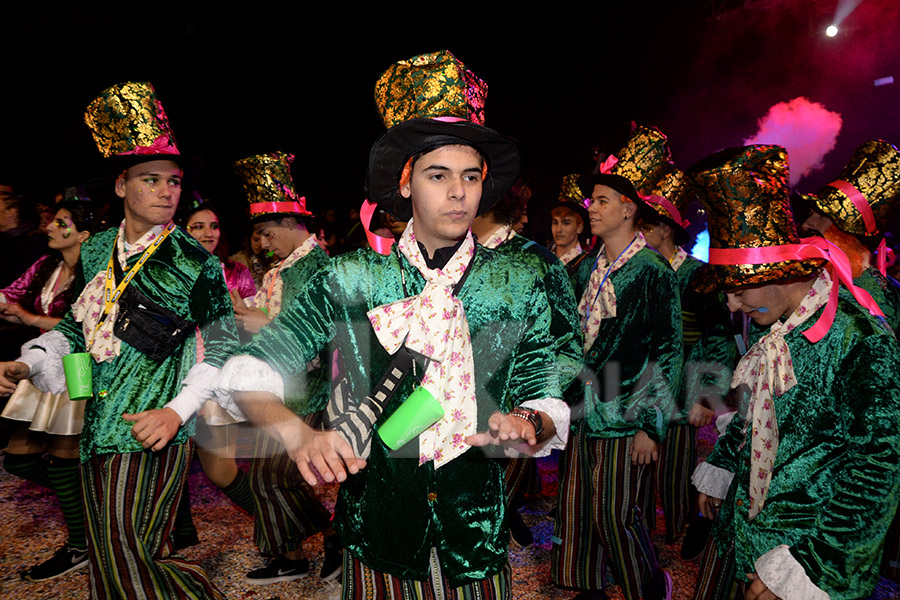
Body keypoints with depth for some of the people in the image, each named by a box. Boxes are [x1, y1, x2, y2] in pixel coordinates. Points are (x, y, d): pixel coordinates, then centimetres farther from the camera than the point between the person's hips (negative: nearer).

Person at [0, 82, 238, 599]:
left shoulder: (195, 261, -9)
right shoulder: (97, 251, 8)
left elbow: (223, 348, -8)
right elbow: (78, 325, 20)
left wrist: (177, 410, -15)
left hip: (151, 430, -6)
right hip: (99, 426, 6)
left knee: (127, 558, -5)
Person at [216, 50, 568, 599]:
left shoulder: (520, 286, -3)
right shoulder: (351, 281, -7)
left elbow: (548, 399, 0)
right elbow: (251, 371, -8)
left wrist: (528, 423, -22)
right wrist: (297, 433, -26)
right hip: (376, 534, -1)